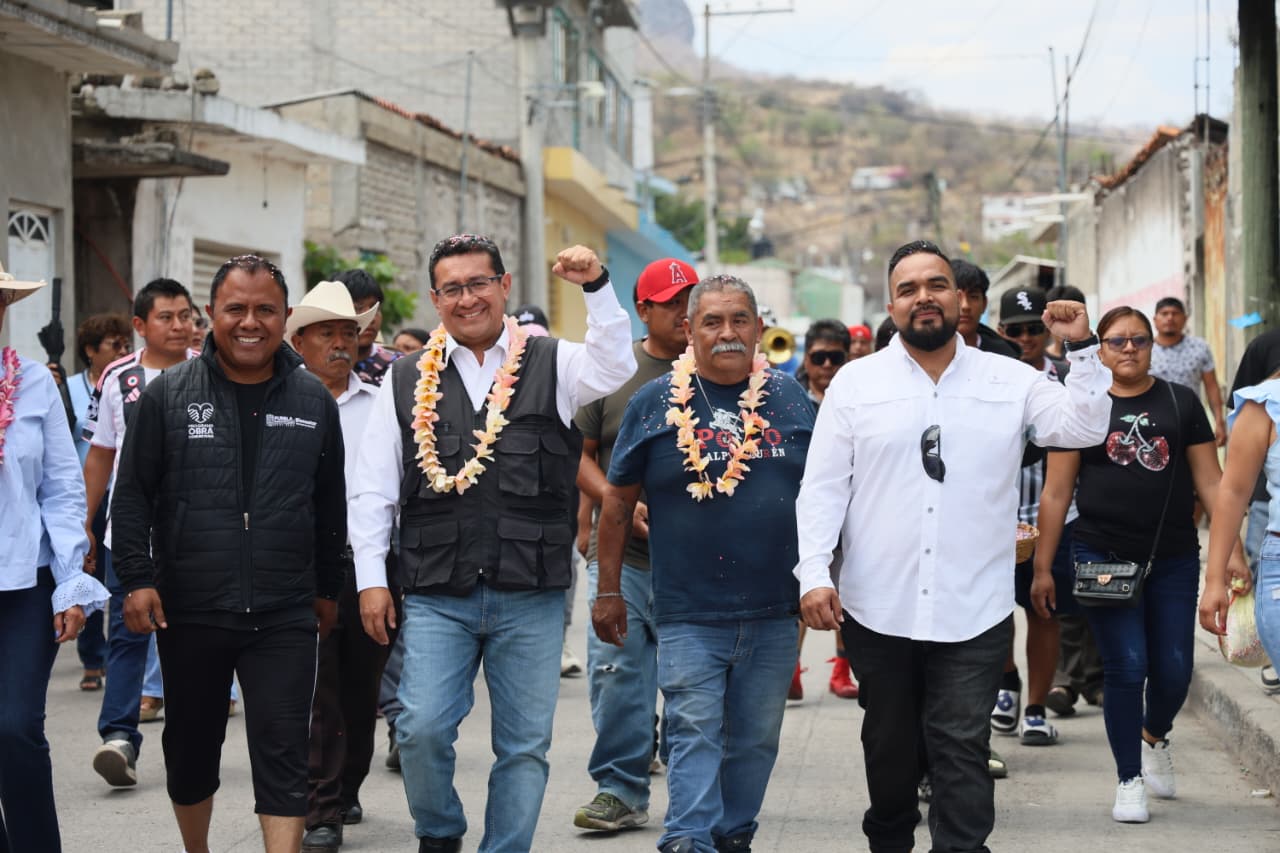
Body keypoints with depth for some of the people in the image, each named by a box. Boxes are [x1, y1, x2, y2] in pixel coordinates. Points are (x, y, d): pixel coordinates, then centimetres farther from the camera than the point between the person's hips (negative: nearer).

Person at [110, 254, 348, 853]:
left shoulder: (313, 400, 5)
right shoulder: (168, 394, 0)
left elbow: (331, 504, 12)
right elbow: (132, 494, 1)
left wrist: (328, 586, 14)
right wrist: (136, 578, -7)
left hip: (284, 618, 0)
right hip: (189, 613, 0)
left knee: (283, 757, -5)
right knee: (191, 749, 14)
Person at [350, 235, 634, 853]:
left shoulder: (552, 365, 7)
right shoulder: (408, 381, 10)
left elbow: (615, 366, -14)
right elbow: (372, 491, 9)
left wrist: (596, 288, -24)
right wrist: (371, 579, 3)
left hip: (531, 598, 0)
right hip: (437, 597, 0)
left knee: (525, 744, 5)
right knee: (421, 729, -10)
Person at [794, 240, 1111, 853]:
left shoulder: (1011, 381, 6)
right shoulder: (855, 382, 3)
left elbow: (1084, 429, -1)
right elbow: (823, 487, 1)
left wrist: (1083, 348, -10)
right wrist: (813, 576, -9)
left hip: (974, 613, -1)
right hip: (877, 610, 1)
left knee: (962, 750, -4)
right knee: (888, 745, 14)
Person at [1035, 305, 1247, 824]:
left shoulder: (1180, 402, 7)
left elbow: (1210, 483, 7)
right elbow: (1056, 492, 3)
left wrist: (1232, 550, -1)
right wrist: (1042, 567, 0)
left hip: (1173, 561, 2)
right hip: (1104, 560, -2)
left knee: (1174, 670, 2)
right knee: (1125, 668, -5)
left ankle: (1154, 736, 35)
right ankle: (1130, 781, 11)